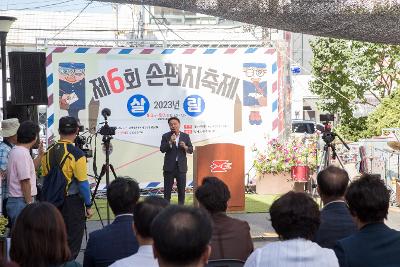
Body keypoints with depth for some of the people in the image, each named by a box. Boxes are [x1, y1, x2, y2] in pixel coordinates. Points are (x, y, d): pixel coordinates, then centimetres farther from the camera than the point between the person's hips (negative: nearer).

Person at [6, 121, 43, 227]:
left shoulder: (15, 151, 13)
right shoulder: (23, 153, -18)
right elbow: (25, 181, -20)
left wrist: (40, 155, 21)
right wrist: (30, 204, -18)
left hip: (14, 200, 10)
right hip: (21, 202, -10)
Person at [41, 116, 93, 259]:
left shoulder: (48, 152, 1)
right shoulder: (76, 154, -16)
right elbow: (82, 183, -16)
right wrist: (88, 206, -6)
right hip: (72, 203, -6)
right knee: (72, 243, 4)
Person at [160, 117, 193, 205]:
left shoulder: (185, 136, 6)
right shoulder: (166, 136, 1)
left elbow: (191, 150, 5)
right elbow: (162, 149, -7)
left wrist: (185, 147, -16)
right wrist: (170, 142, -21)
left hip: (181, 167, 1)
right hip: (169, 167, -1)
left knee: (182, 189, 5)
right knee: (167, 190, 2)